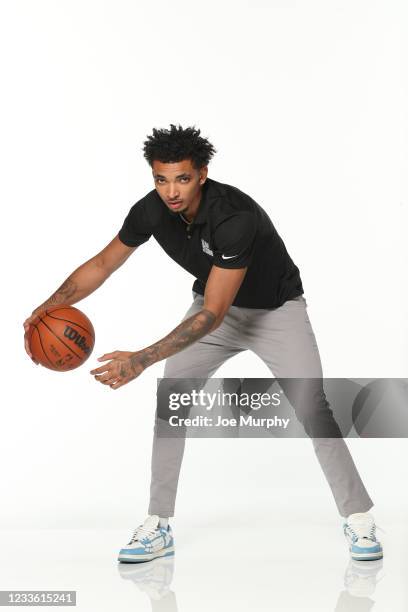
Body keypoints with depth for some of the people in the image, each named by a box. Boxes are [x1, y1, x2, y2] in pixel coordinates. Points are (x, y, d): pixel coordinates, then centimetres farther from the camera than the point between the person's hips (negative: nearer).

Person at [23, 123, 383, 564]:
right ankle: (158, 527, -1)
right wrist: (50, 306, -23)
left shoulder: (236, 216, -38)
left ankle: (358, 520, 2)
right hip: (214, 304, 5)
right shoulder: (151, 211, -20)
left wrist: (141, 360, -44)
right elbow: (101, 265, -7)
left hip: (276, 309, -5)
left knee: (312, 409, -13)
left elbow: (212, 314, -39)